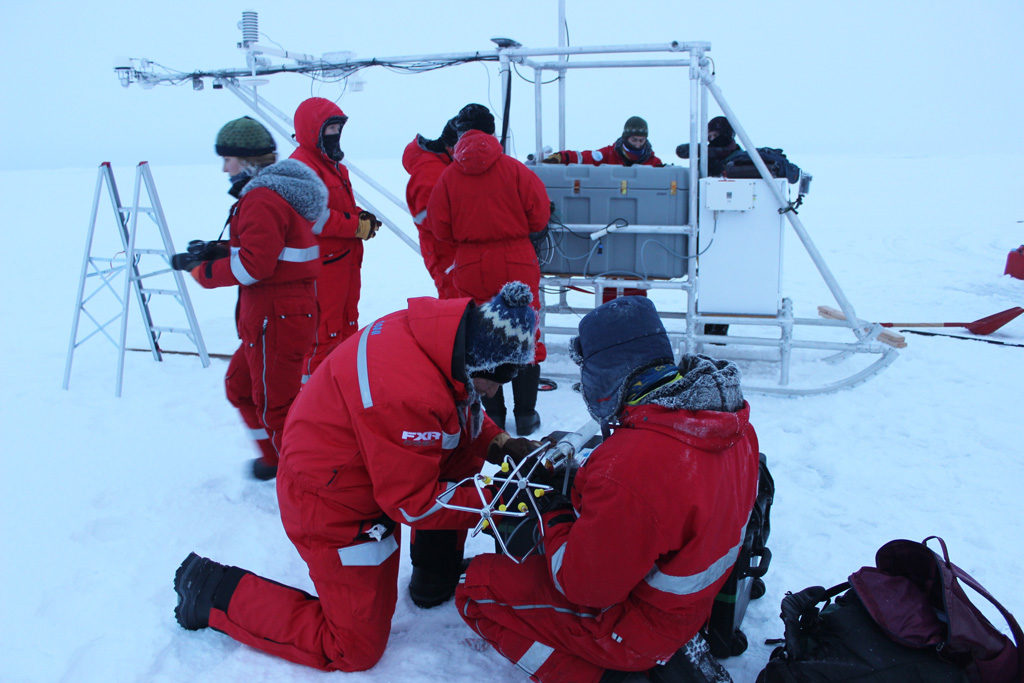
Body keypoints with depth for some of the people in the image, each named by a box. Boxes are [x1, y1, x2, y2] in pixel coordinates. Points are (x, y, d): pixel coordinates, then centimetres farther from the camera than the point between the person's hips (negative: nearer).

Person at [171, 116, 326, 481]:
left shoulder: (260, 200, -19)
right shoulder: (273, 191, 14)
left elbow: (254, 265, -25)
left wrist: (203, 269, -12)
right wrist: (217, 251, 7)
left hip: (276, 319, -11)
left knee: (274, 404, 2)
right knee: (240, 385, 25)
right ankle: (275, 458, 37)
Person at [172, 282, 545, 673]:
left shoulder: (446, 330, -12)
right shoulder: (408, 395, -37)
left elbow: (461, 412, 8)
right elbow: (413, 504, -25)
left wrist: (497, 444, -6)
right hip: (331, 504, -9)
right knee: (356, 651, 4)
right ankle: (218, 592, 10)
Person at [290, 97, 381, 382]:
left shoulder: (331, 163, 17)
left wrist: (362, 217, 2)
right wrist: (358, 227, -20)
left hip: (345, 260, 11)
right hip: (323, 263, -10)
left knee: (347, 323, 19)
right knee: (324, 330, -3)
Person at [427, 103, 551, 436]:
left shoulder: (449, 176, -5)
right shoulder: (515, 169, -7)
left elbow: (440, 228, -1)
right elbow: (539, 216, -5)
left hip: (470, 268, 1)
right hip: (517, 264, -1)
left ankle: (493, 415, 16)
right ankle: (525, 415, 15)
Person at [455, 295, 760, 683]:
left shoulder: (626, 471, -37)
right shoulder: (733, 417, -10)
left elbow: (583, 587, -24)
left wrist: (553, 510, -9)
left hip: (641, 628, -8)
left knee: (478, 584, 1)